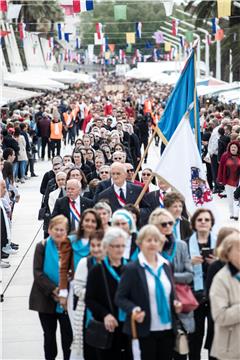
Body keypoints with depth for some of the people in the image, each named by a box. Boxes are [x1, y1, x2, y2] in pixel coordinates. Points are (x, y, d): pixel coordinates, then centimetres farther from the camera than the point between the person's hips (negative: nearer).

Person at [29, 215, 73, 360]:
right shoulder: (42, 247, -3)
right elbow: (38, 272, -8)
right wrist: (53, 289, -18)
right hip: (46, 298, 1)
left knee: (68, 334, -1)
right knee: (49, 334, 12)